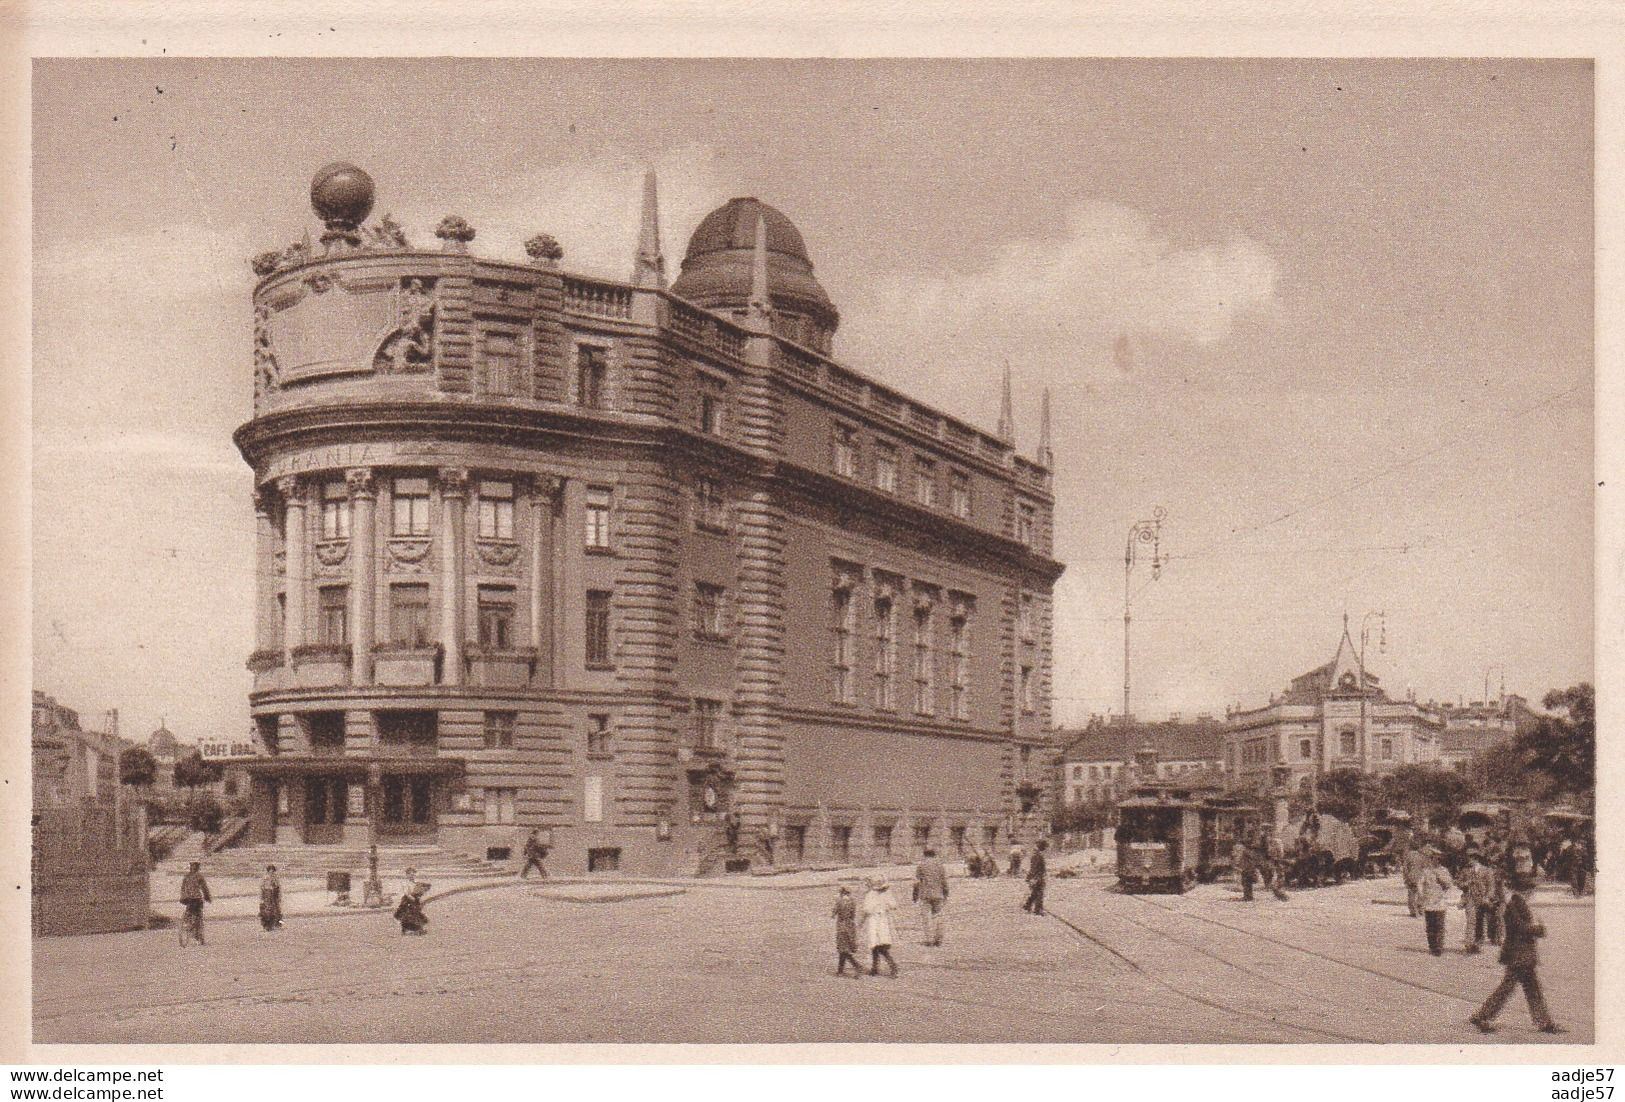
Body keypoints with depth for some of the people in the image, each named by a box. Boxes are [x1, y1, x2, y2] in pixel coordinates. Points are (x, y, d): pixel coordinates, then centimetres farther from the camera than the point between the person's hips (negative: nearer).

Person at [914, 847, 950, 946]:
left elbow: (917, 882, -4)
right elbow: (944, 881, 2)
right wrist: (945, 895, 10)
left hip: (925, 894, -2)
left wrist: (915, 895, 6)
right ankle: (938, 939, 9)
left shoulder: (921, 865, -3)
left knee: (926, 917, 1)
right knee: (937, 916, 10)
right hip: (938, 894, 2)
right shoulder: (939, 865, 2)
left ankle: (929, 939, -6)